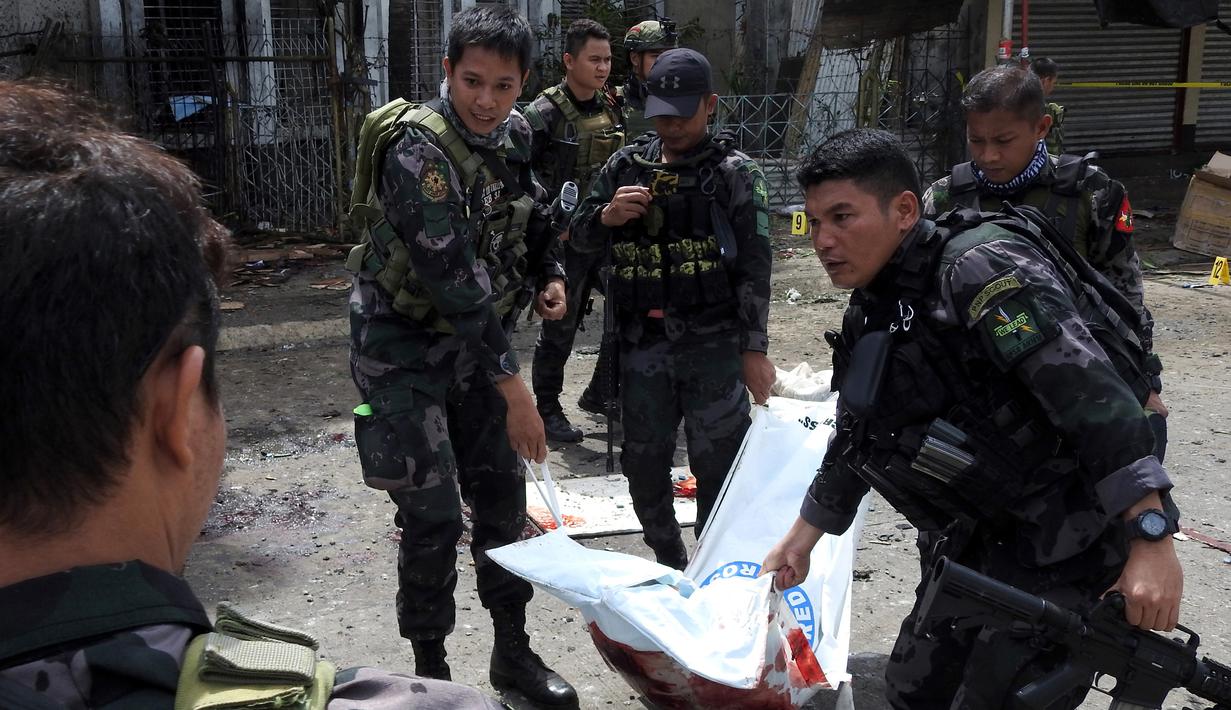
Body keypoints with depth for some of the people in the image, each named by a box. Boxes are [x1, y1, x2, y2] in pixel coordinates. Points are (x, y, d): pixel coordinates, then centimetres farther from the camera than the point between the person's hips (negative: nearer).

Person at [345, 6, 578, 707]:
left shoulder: (514, 132, -2)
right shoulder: (417, 147, -25)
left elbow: (533, 210, 18)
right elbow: (453, 275, -30)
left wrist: (551, 273, -1)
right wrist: (513, 388, -30)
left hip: (477, 337, 7)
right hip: (405, 345, -7)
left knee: (502, 493, 10)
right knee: (433, 514, -6)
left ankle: (513, 650, 26)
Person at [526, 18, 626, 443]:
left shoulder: (611, 110, 10)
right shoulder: (545, 113, -11)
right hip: (565, 239, -7)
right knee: (560, 327, 1)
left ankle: (600, 395, 23)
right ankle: (547, 411, 17)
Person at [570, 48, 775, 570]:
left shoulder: (734, 172, -2)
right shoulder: (626, 165, 9)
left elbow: (754, 269, -4)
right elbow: (579, 237, 14)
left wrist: (754, 349, -9)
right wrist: (606, 216, -9)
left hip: (713, 345, -4)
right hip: (642, 344, 4)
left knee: (718, 468, 1)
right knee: (643, 465, 12)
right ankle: (669, 567, 31)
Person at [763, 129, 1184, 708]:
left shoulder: (981, 268, -21)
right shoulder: (870, 313, 8)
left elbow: (1093, 393, -27)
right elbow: (850, 442, 20)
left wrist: (1151, 540, -31)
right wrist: (799, 541, 25)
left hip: (1067, 548, -9)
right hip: (975, 548, 9)